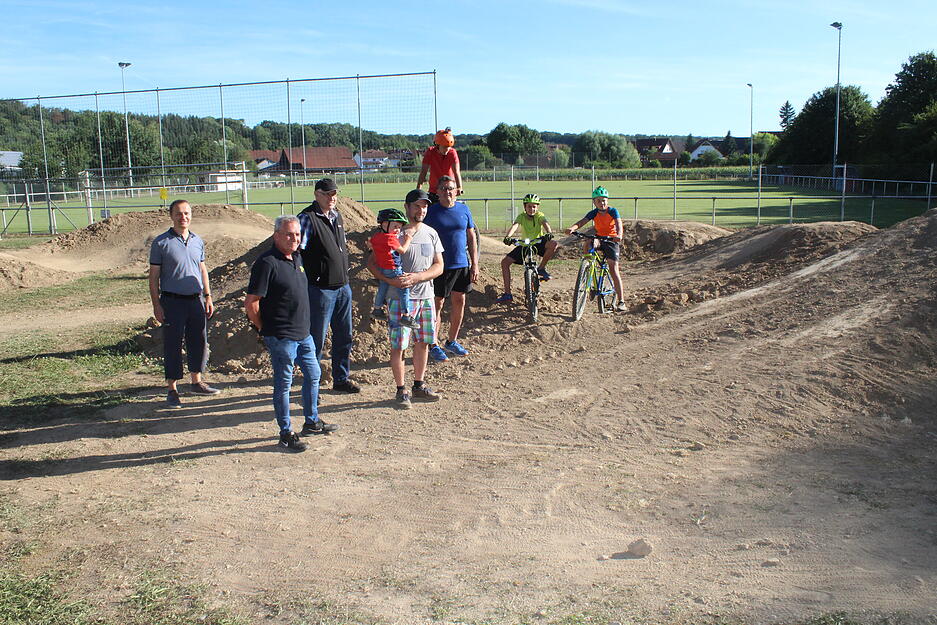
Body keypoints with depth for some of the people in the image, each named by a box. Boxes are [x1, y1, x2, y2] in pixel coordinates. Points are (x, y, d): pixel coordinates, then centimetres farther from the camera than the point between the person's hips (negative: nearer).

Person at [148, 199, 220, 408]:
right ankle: (172, 390, 12)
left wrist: (208, 297, 14)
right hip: (172, 301, -5)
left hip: (196, 300, 5)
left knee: (199, 341, 12)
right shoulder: (161, 243, -5)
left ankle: (196, 382, 29)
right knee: (172, 345, 2)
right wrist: (156, 305, -9)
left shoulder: (198, 241, 10)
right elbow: (154, 276, -4)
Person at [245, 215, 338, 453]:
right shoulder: (267, 263, -17)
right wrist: (264, 329, -7)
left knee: (313, 375, 19)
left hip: (303, 333, 9)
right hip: (281, 337, -9)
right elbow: (251, 303, -18)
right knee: (283, 384, 3)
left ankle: (311, 422, 35)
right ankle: (286, 434, 16)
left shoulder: (297, 258, 9)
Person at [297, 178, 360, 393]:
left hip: (343, 286, 8)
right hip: (321, 288, -8)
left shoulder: (337, 216, 13)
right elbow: (296, 248, -17)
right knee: (316, 339, 1)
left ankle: (341, 378, 30)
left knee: (344, 337, 15)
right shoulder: (308, 218, -12)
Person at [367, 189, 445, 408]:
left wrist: (416, 277, -14)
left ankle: (419, 386, 26)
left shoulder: (431, 233, 8)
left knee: (423, 342, 12)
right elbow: (372, 262, -6)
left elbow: (438, 266, 3)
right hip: (400, 297, -5)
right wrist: (390, 280, -22)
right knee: (398, 345, -2)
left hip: (426, 296, 5)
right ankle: (401, 390, 11)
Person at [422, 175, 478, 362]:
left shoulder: (464, 209, 6)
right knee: (437, 305, 1)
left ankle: (452, 342, 25)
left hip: (462, 265, 4)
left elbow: (472, 237, 9)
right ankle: (434, 346, 9)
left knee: (459, 302, 10)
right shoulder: (431, 212, -5)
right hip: (441, 266, -4)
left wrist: (474, 264, 5)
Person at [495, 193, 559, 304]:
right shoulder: (522, 216, -8)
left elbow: (545, 223, -30)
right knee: (505, 261, -12)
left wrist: (549, 233, -53)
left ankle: (541, 268, -10)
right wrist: (508, 236, -46)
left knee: (553, 244, -34)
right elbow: (515, 225, -26)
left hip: (538, 243, -2)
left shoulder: (539, 215, -10)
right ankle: (507, 294, -7)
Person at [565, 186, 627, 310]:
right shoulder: (593, 213, -5)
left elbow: (618, 223, -27)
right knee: (586, 245, -31)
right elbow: (581, 222, -19)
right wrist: (572, 228, -41)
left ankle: (621, 301, -9)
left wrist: (619, 235, -49)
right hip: (598, 239, 3)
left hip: (611, 240, -3)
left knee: (613, 269, -11)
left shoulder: (613, 211, -12)